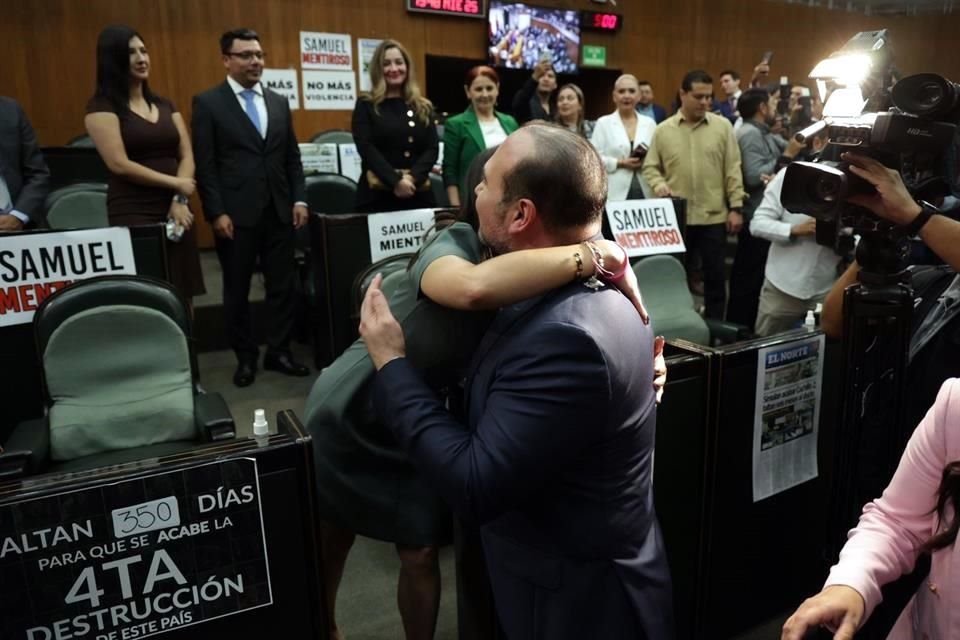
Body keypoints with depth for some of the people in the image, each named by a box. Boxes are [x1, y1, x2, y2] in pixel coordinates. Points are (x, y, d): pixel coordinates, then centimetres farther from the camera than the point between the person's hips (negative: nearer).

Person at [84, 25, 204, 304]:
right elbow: (120, 164, -11)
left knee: (182, 297, 4)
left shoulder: (165, 105, 15)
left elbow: (187, 156, 8)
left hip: (174, 211, 5)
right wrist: (175, 183, -8)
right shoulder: (102, 106, -2)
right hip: (133, 215, -5)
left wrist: (180, 201, -7)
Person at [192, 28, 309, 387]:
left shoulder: (279, 102, 13)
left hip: (279, 210, 4)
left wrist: (299, 199, 4)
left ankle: (278, 352, 21)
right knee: (237, 290, 7)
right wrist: (216, 212, -11)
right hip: (236, 213, -4)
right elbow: (205, 165, -5)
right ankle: (245, 357, 21)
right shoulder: (208, 103, -1)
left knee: (282, 286, 7)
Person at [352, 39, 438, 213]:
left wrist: (412, 177, -13)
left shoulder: (423, 107, 14)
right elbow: (366, 149, -6)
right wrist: (395, 181, -18)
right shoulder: (366, 105, 6)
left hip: (418, 193, 3)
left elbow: (432, 149, 4)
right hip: (377, 195, -2)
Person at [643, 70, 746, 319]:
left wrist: (735, 208, -2)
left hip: (714, 216, 0)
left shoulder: (723, 126, 3)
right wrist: (659, 185, -14)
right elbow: (650, 167, 7)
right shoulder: (663, 130, 3)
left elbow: (733, 170, 3)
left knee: (714, 277, 7)